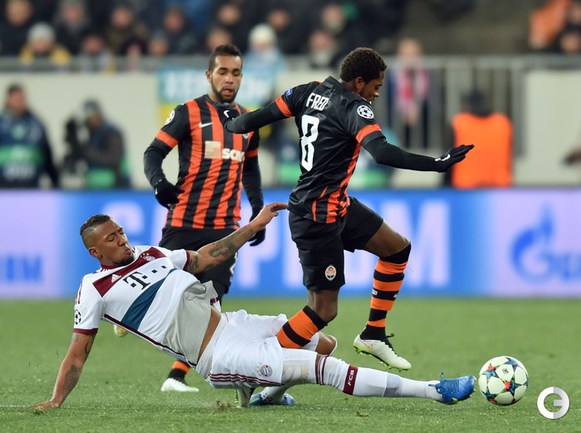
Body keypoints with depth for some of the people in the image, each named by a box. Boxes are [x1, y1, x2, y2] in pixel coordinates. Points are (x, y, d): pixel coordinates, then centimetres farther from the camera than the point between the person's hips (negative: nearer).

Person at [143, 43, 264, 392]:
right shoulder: (189, 113, -2)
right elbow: (154, 153, -6)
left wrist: (258, 210, 19)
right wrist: (158, 181, -26)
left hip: (224, 228, 4)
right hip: (184, 223, -4)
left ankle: (177, 376, -1)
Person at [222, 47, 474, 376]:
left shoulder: (310, 92, 5)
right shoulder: (353, 106, -18)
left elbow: (259, 118, 6)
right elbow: (381, 152, -33)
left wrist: (232, 124, 27)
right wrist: (438, 164, -33)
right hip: (318, 217, -10)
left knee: (398, 248, 16)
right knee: (324, 310, -6)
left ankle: (373, 335, 20)